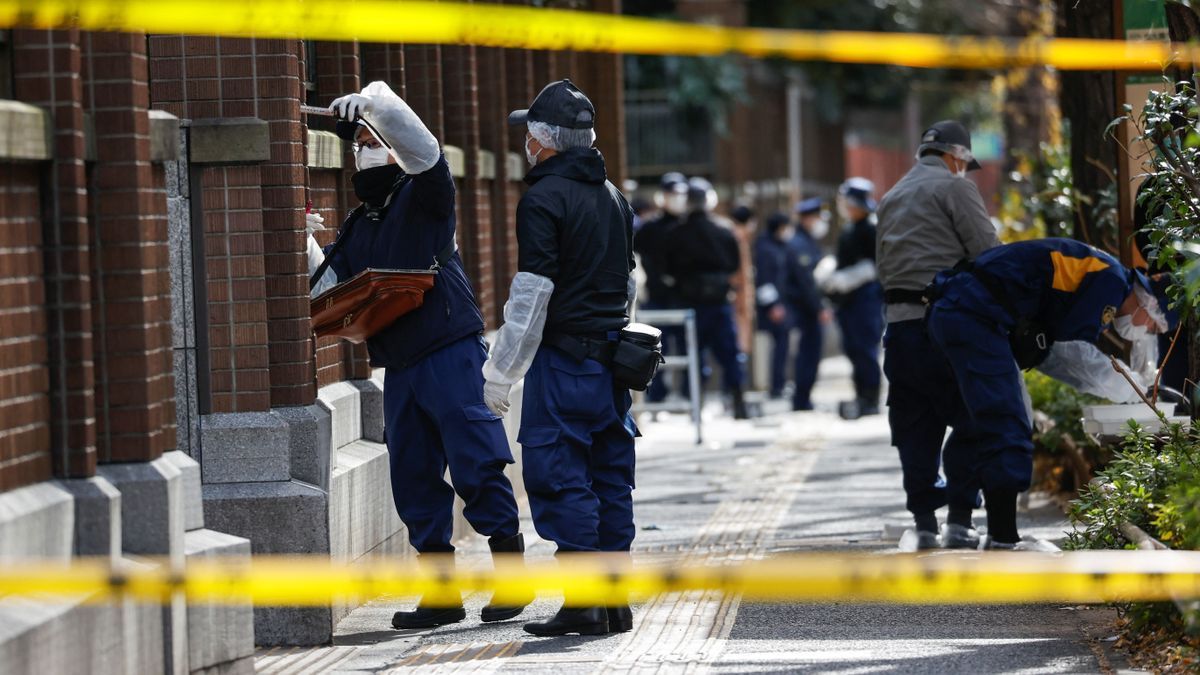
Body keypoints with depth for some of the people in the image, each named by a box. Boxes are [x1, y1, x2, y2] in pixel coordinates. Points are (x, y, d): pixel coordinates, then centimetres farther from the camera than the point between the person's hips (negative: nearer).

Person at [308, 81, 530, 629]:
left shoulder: (422, 198, 2)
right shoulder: (358, 226, 20)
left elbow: (423, 153, -18)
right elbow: (326, 288, 20)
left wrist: (378, 105, -29)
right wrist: (302, 245, 3)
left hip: (448, 352, -7)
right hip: (398, 365, 7)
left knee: (476, 462, -10)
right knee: (413, 478, 6)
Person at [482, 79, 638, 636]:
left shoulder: (544, 198, -11)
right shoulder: (611, 195, 15)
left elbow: (531, 295, -15)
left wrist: (500, 371, -12)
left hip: (563, 360, -8)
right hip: (613, 357, 8)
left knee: (559, 476, -6)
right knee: (610, 478, 10)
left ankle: (582, 602, -10)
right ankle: (615, 600, 11)